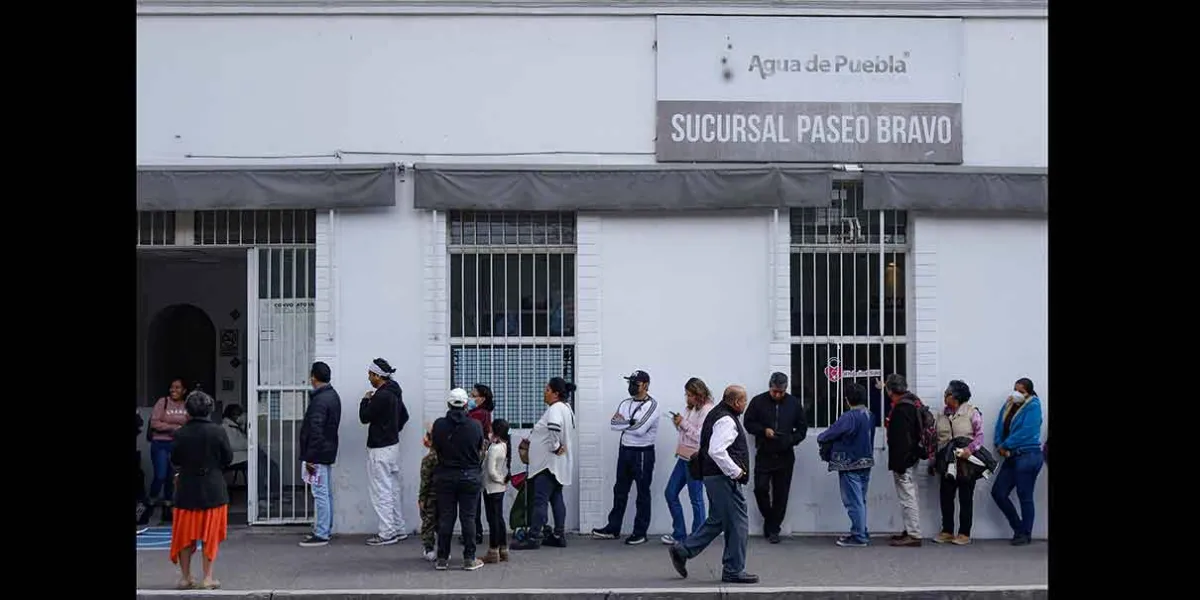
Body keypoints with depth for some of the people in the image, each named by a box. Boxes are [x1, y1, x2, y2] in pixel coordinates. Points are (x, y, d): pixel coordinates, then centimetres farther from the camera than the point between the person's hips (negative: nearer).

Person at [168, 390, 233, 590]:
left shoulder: (181, 433, -9)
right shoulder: (217, 431, -12)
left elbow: (175, 460, 0)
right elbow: (228, 458, -5)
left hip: (187, 490, 1)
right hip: (213, 490, -1)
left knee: (186, 534, 13)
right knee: (210, 535, 8)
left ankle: (185, 577, 20)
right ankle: (208, 577, 9)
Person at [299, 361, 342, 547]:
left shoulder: (319, 400, -19)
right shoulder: (333, 396, 12)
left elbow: (315, 431, -23)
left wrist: (309, 458, -20)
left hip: (318, 453, -10)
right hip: (329, 452, 10)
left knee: (320, 493, -7)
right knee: (327, 493, 15)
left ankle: (321, 535, -4)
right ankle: (327, 530, 23)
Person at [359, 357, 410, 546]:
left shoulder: (381, 396, -21)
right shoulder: (394, 393, 10)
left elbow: (364, 417, -15)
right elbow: (404, 416, 21)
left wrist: (365, 400, 1)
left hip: (380, 449, -10)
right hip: (393, 445, 10)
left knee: (381, 491, -5)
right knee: (392, 489, 15)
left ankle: (387, 533, -2)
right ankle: (398, 529, 21)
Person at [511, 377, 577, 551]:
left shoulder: (556, 409, -17)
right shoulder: (565, 408, 16)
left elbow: (555, 426, -39)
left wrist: (555, 447, -27)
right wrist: (530, 440, 20)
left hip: (549, 463, -10)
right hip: (557, 464, 10)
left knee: (540, 500, -9)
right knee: (556, 498, 12)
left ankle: (534, 538, -10)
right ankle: (559, 535, 15)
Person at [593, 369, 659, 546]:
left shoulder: (652, 405, -11)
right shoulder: (625, 403, 9)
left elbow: (640, 429, -22)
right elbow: (614, 424, -3)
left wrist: (623, 422, -8)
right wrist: (630, 422, -17)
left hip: (643, 453, -7)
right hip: (625, 450, 7)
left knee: (643, 493, 2)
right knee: (620, 490, 12)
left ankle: (640, 532, 9)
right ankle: (613, 529, 21)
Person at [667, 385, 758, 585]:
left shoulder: (717, 414, 15)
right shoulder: (726, 421, -18)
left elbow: (708, 444, 27)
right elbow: (717, 451, -29)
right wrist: (736, 471, -21)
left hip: (713, 476, 11)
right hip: (724, 479, -11)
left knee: (717, 521, 18)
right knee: (737, 524, -2)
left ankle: (682, 551, 17)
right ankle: (734, 571, 5)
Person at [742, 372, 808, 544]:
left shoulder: (794, 403, 4)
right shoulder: (758, 402, -1)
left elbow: (802, 427, 11)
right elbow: (748, 423, 4)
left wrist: (792, 440, -6)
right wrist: (763, 431, -13)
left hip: (785, 456, 1)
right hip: (764, 455, -1)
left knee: (781, 494, 2)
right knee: (760, 488, -8)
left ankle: (773, 529, 10)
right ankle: (770, 520, 16)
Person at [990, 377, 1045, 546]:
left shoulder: (1033, 407, -8)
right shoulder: (1009, 405, 13)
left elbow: (1026, 431, -17)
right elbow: (1000, 427, 10)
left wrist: (1005, 445, -11)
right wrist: (1000, 446, -8)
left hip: (1028, 456, -8)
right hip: (1011, 456, 8)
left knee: (1025, 497, -1)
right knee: (998, 493, 5)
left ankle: (1026, 534, 11)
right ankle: (1018, 527, 18)